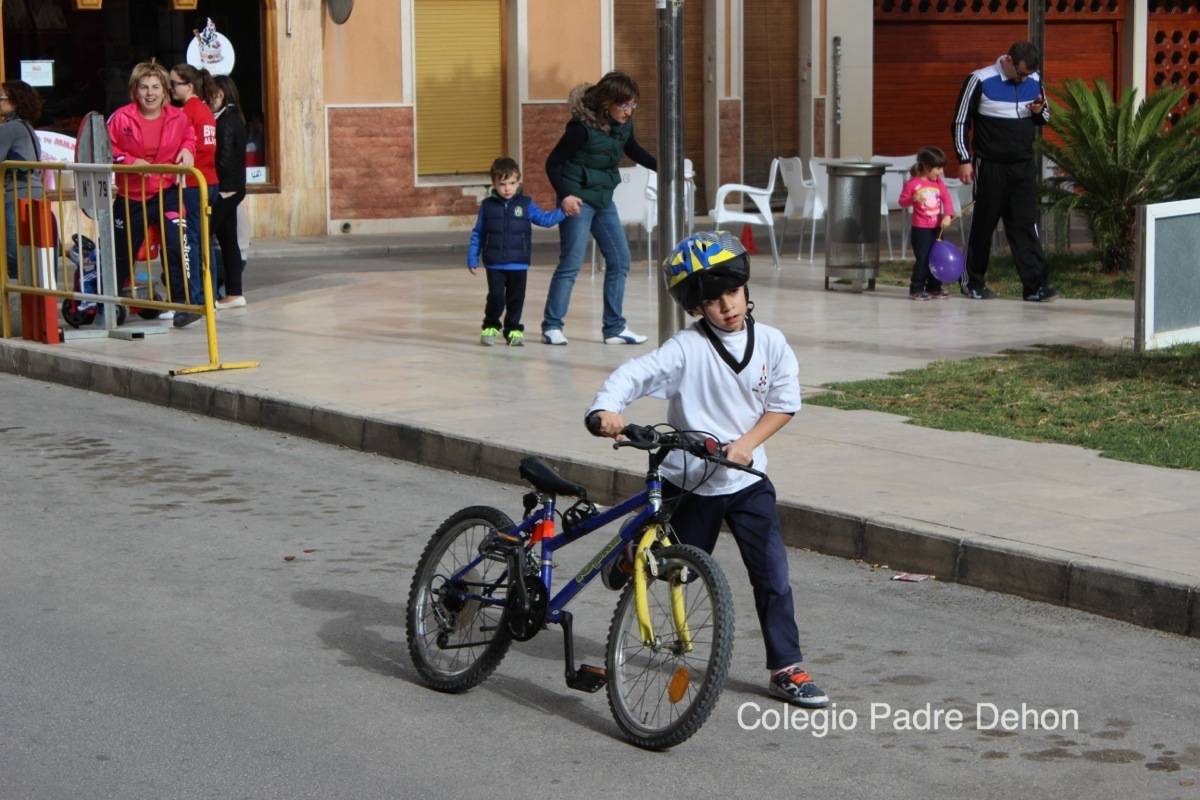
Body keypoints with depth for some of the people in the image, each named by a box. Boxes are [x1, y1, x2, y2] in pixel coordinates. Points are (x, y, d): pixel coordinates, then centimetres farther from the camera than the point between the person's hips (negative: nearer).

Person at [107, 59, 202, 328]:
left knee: (178, 244, -20)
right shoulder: (122, 118, -10)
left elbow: (189, 136, 18)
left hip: (166, 192, 0)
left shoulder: (177, 118, -3)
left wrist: (187, 150, -4)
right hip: (130, 196, 0)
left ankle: (189, 302, -15)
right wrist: (129, 161, -19)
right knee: (122, 252, 15)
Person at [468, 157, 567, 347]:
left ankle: (513, 330, 19)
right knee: (496, 297, -5)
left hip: (519, 264, 1)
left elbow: (544, 219, 6)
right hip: (494, 265, -1)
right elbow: (478, 234, 8)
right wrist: (472, 259, 6)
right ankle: (490, 327, 14)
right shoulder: (487, 205, 2)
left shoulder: (525, 204, 2)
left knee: (516, 298, 5)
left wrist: (563, 212, -8)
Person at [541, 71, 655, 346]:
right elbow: (553, 163, -14)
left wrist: (659, 166, 8)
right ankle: (552, 326, 4)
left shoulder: (624, 123, -1)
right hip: (578, 199, -8)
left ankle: (614, 328, 13)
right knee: (571, 263, -8)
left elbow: (632, 149, 20)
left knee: (619, 261, 6)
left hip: (604, 199, 8)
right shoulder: (582, 127, -21)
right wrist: (564, 195, -24)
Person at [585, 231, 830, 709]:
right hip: (689, 482, -2)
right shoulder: (687, 349, -14)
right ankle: (631, 557, 48)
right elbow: (634, 374, -24)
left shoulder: (770, 343, -3)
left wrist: (746, 443, -14)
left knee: (773, 576, -4)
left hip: (748, 480, 2)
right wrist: (605, 410, -44)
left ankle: (786, 669, 5)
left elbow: (784, 404, 1)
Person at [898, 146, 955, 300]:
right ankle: (916, 290, -2)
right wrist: (913, 199, -24)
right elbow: (902, 202, -4)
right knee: (923, 259, -9)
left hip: (937, 227, 6)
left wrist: (948, 215, -14)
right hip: (921, 229, -6)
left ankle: (934, 287, 24)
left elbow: (946, 199, 1)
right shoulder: (912, 183, -9)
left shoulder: (938, 182, 7)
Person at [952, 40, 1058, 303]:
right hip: (990, 166, -3)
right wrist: (964, 160, -8)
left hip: (1024, 166, 3)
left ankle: (1035, 285, -6)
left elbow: (1045, 117, 19)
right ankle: (972, 281, 19)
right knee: (984, 223, 5)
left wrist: (1040, 112, -6)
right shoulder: (980, 81, -8)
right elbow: (960, 121, -4)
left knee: (1026, 224, -3)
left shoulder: (1034, 81, 5)